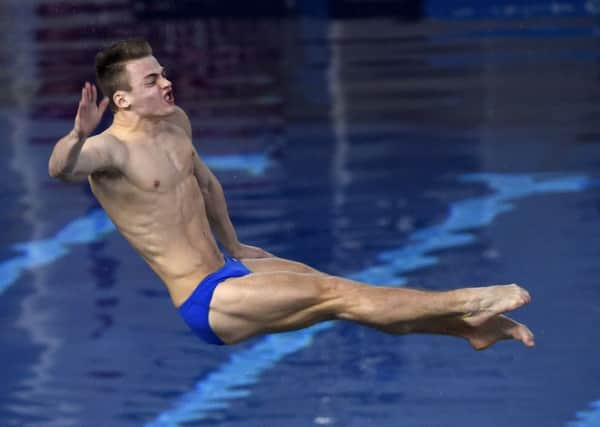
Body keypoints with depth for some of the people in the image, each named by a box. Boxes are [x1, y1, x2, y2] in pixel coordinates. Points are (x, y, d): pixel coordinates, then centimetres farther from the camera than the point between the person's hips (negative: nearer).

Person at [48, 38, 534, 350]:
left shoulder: (175, 123, 6)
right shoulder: (112, 150, -21)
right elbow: (60, 168, -43)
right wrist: (79, 135, -64)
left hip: (227, 268, 9)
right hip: (204, 302, -8)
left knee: (335, 287, 3)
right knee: (334, 294, -12)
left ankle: (472, 327, 6)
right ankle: (465, 303, -7)